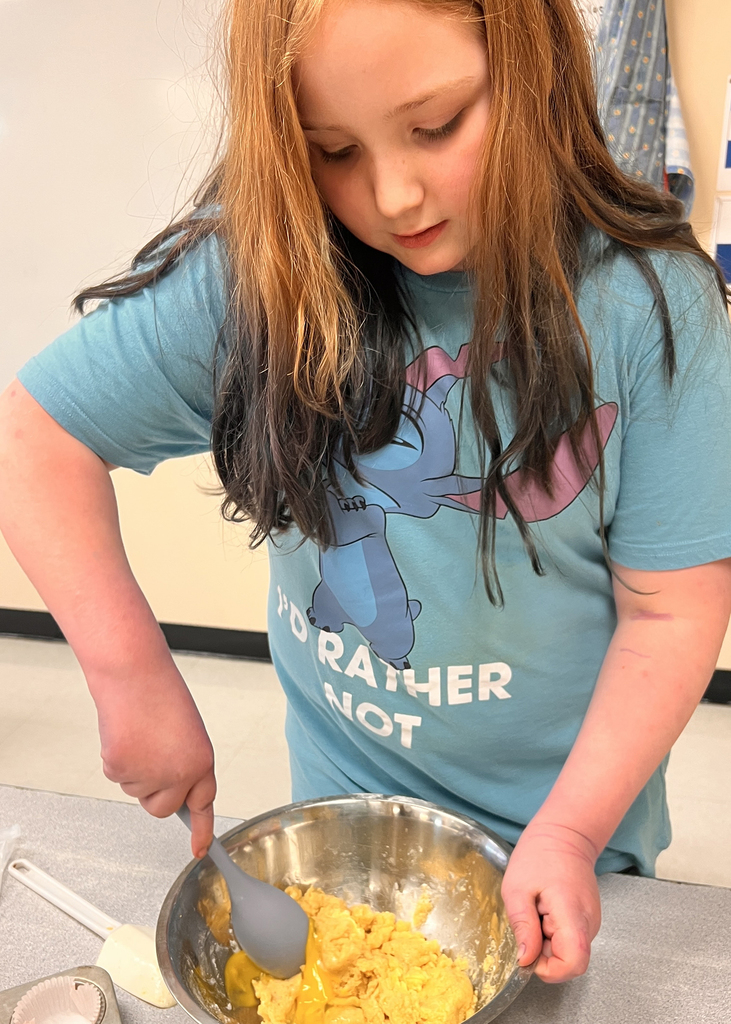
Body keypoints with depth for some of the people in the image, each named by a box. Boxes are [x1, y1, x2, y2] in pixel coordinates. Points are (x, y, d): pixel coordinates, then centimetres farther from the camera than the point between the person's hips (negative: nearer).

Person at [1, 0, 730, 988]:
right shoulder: (251, 276, -17)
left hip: (569, 812, -1)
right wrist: (131, 672, -19)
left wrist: (572, 831, -22)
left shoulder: (649, 302, -19)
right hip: (342, 801, 2)